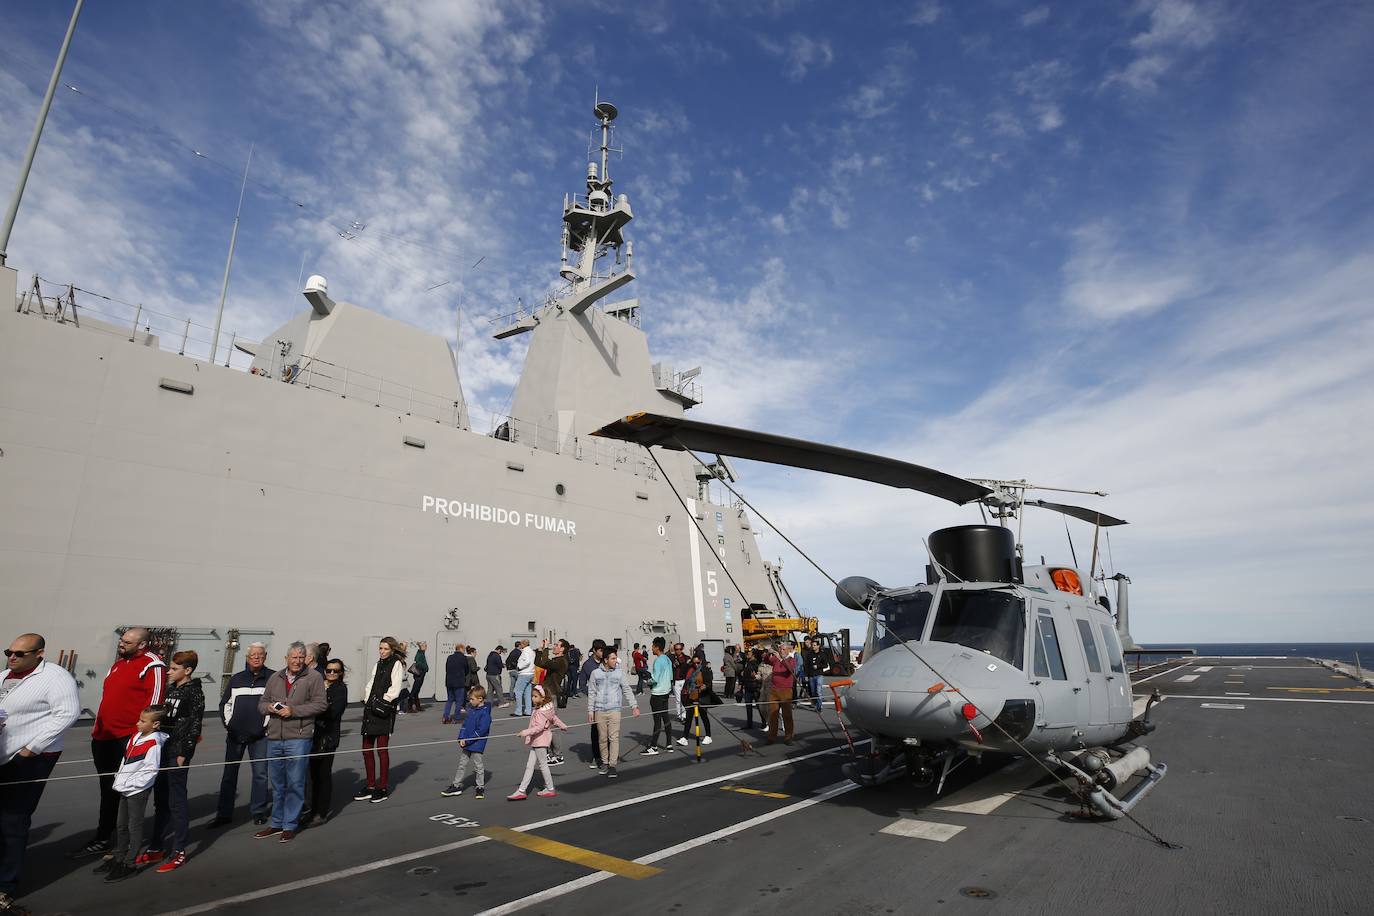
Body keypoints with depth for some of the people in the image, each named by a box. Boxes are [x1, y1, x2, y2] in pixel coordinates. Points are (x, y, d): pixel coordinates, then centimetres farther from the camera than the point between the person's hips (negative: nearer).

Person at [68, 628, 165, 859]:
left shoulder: (152, 665, -12)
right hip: (104, 736, 9)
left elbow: (154, 700, -17)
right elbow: (106, 696, 25)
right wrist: (97, 725, 20)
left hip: (129, 738, -9)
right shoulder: (118, 663, 17)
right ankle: (101, 840, 25)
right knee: (108, 790, 16)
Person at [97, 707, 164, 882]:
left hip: (138, 790, -9)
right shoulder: (136, 735, 4)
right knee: (120, 825, 19)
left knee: (134, 827, 1)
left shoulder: (153, 744, -21)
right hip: (125, 789, 9)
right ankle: (118, 859, 33)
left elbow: (150, 771, -20)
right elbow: (126, 757, 19)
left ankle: (130, 864, 10)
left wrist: (130, 784, -20)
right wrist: (120, 778, 12)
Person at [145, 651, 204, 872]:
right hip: (162, 748, 8)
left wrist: (184, 752, -16)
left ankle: (179, 852, 5)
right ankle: (157, 848, 27)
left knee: (176, 801, -2)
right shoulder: (170, 689, 12)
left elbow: (194, 725, -13)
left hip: (178, 751, -8)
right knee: (160, 800, 15)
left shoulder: (194, 692, -10)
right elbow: (162, 718, 18)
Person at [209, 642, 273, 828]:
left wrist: (267, 726, -6)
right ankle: (224, 814, 20)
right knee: (229, 774, 9)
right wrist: (228, 723, 3)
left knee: (260, 774, 2)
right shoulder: (236, 679, 8)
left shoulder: (273, 678, -3)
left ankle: (258, 812, 14)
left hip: (260, 735, -3)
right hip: (235, 734, 3)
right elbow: (224, 703, 15)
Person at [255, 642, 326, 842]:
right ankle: (277, 823, 31)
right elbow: (261, 703, 17)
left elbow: (319, 704, -11)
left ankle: (290, 825, 13)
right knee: (277, 784, 17)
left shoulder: (314, 677, -6)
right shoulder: (275, 678, 11)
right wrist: (268, 707, -6)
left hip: (298, 738, -5)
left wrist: (293, 710, -17)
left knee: (295, 783, 0)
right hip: (274, 738, 5)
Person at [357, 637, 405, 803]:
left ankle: (383, 789, 7)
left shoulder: (397, 664, -3)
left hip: (384, 711, -7)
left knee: (381, 749, -3)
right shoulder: (377, 665, 18)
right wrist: (368, 702, 4)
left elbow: (395, 688, -10)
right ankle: (370, 787, 22)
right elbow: (371, 685, 16)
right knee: (366, 749, 10)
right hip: (371, 709, 7)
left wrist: (382, 702, -13)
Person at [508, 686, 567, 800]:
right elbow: (554, 718, 20)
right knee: (529, 766, 9)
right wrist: (562, 726, 33)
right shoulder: (547, 708, 7)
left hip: (540, 741, -9)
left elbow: (539, 727, -33)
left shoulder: (541, 712, -22)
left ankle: (550, 789, 19)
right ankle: (521, 791, 11)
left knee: (543, 765, 4)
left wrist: (525, 732, -38)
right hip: (535, 741, 9)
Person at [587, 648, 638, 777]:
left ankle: (612, 765, 0)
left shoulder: (619, 673, 4)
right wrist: (590, 711, 4)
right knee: (602, 738, 6)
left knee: (614, 738, -6)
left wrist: (634, 706, 1)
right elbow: (591, 693, 7)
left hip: (614, 710, -1)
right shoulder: (596, 673, 3)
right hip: (599, 711, 1)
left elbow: (627, 690, 7)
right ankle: (604, 762, 21)